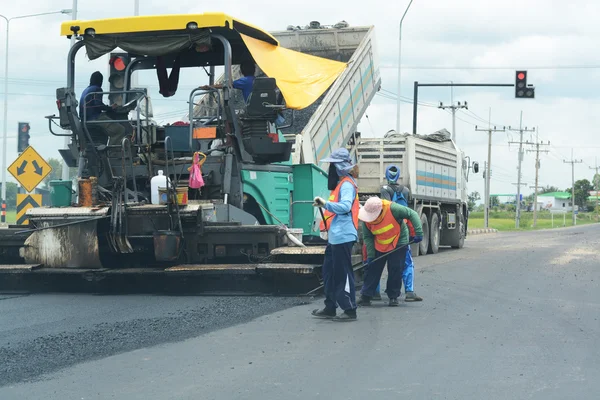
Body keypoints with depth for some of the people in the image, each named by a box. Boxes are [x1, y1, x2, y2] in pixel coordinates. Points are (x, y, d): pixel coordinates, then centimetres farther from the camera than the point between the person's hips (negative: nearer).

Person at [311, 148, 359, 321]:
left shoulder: (347, 184, -12)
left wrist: (326, 203, -35)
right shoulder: (340, 183, 19)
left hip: (343, 236, -11)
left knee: (343, 274, -7)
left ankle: (350, 310, -2)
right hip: (335, 236, 11)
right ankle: (330, 308, 22)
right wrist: (324, 205, 12)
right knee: (329, 272, 15)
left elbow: (345, 206, -28)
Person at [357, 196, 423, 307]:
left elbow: (412, 214, -22)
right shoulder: (366, 219, -17)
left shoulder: (392, 209, -30)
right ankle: (366, 296, 2)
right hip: (378, 246, 3)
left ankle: (393, 296, 9)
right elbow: (367, 237, -6)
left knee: (395, 270, -5)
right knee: (372, 269, -1)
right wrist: (370, 255, -13)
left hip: (398, 243, -3)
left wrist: (418, 232, -28)